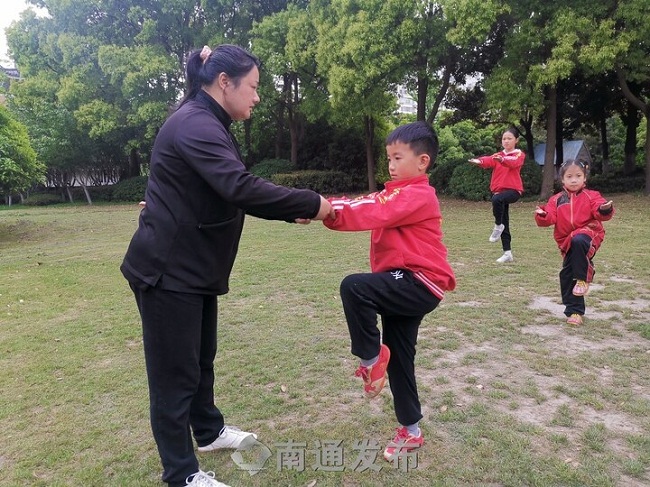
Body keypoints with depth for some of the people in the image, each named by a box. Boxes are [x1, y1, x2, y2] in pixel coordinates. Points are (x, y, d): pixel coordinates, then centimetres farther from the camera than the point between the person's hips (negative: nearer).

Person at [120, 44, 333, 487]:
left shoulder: (207, 124, 15)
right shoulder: (195, 124, -19)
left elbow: (232, 192, 14)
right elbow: (242, 190, -32)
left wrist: (294, 213, 6)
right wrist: (311, 204, -22)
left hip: (195, 268, 10)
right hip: (167, 270, -10)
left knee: (202, 357, 23)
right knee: (176, 370, 2)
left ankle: (208, 430, 43)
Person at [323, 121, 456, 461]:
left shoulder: (417, 195, -11)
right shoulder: (397, 194, 20)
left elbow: (373, 214, -25)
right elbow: (365, 207, 5)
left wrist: (328, 209, -29)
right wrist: (329, 209, -12)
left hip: (420, 284, -10)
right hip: (405, 286, 10)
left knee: (353, 287, -29)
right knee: (398, 360, 12)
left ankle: (371, 358, -9)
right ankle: (411, 431, 27)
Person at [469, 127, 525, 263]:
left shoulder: (519, 155, 3)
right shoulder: (498, 155, 13)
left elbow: (513, 163, -21)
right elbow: (489, 161, -10)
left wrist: (502, 159, -43)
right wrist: (479, 161, -35)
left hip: (513, 190, -5)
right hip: (499, 191, 5)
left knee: (497, 199, -37)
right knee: (504, 225, 7)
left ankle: (498, 226, -15)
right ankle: (508, 253, 15)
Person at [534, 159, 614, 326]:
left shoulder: (591, 196, 5)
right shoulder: (556, 200, 10)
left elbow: (600, 212, -9)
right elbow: (549, 218, 0)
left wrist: (605, 209, -32)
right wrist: (542, 215, -22)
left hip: (588, 234, -3)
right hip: (567, 242, 4)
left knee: (578, 240, -39)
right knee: (567, 275, 1)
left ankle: (583, 278, -21)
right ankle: (574, 311, 15)